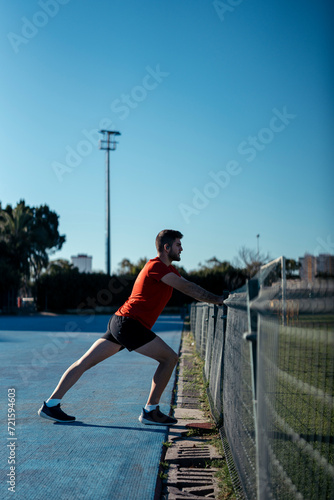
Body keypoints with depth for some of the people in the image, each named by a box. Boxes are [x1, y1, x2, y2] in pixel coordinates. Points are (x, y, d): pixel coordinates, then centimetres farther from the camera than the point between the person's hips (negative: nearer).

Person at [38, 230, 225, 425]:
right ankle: (150, 411, -3)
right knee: (169, 358, -5)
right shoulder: (156, 266, -11)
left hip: (120, 322, 10)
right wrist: (219, 299, -10)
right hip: (129, 323, -10)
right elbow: (187, 288, -16)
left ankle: (51, 404, 12)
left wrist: (217, 299, 14)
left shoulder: (168, 269, 20)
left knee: (85, 362, 8)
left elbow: (188, 288, 23)